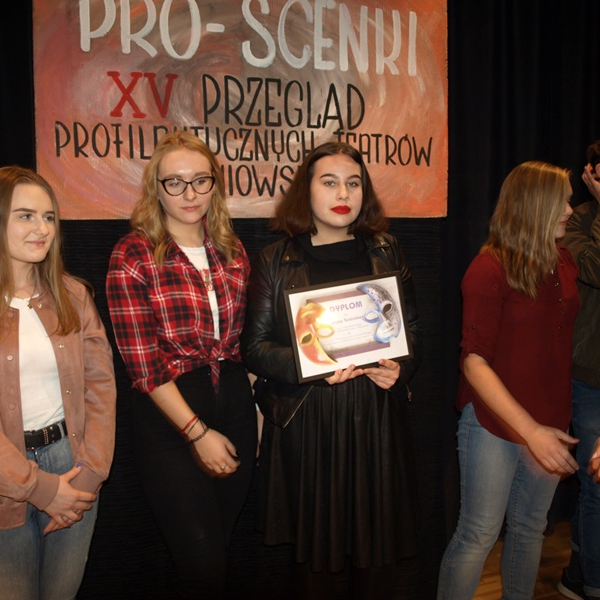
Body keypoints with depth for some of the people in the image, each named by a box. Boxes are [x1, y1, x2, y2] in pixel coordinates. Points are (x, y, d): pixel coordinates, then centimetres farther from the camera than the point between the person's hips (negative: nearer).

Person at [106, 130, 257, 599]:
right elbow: (143, 365, -12)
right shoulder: (132, 256, -9)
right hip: (170, 417, -5)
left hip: (236, 402, 5)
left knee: (222, 544, 17)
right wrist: (198, 433, -12)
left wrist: (256, 403, 6)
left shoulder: (231, 249, 7)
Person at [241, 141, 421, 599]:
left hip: (377, 421, 2)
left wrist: (400, 369, -9)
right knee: (314, 549, 11)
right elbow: (255, 346, -2)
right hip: (305, 425, -1)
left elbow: (413, 333, 11)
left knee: (377, 552, 10)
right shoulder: (276, 261, 2)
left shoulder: (386, 253, 8)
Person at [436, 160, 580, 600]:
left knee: (530, 529, 18)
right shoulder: (490, 269, -15)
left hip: (548, 422, 6)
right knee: (479, 535, 3)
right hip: (494, 423, -6)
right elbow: (474, 362, -18)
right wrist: (530, 430, -22)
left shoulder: (564, 263, 3)